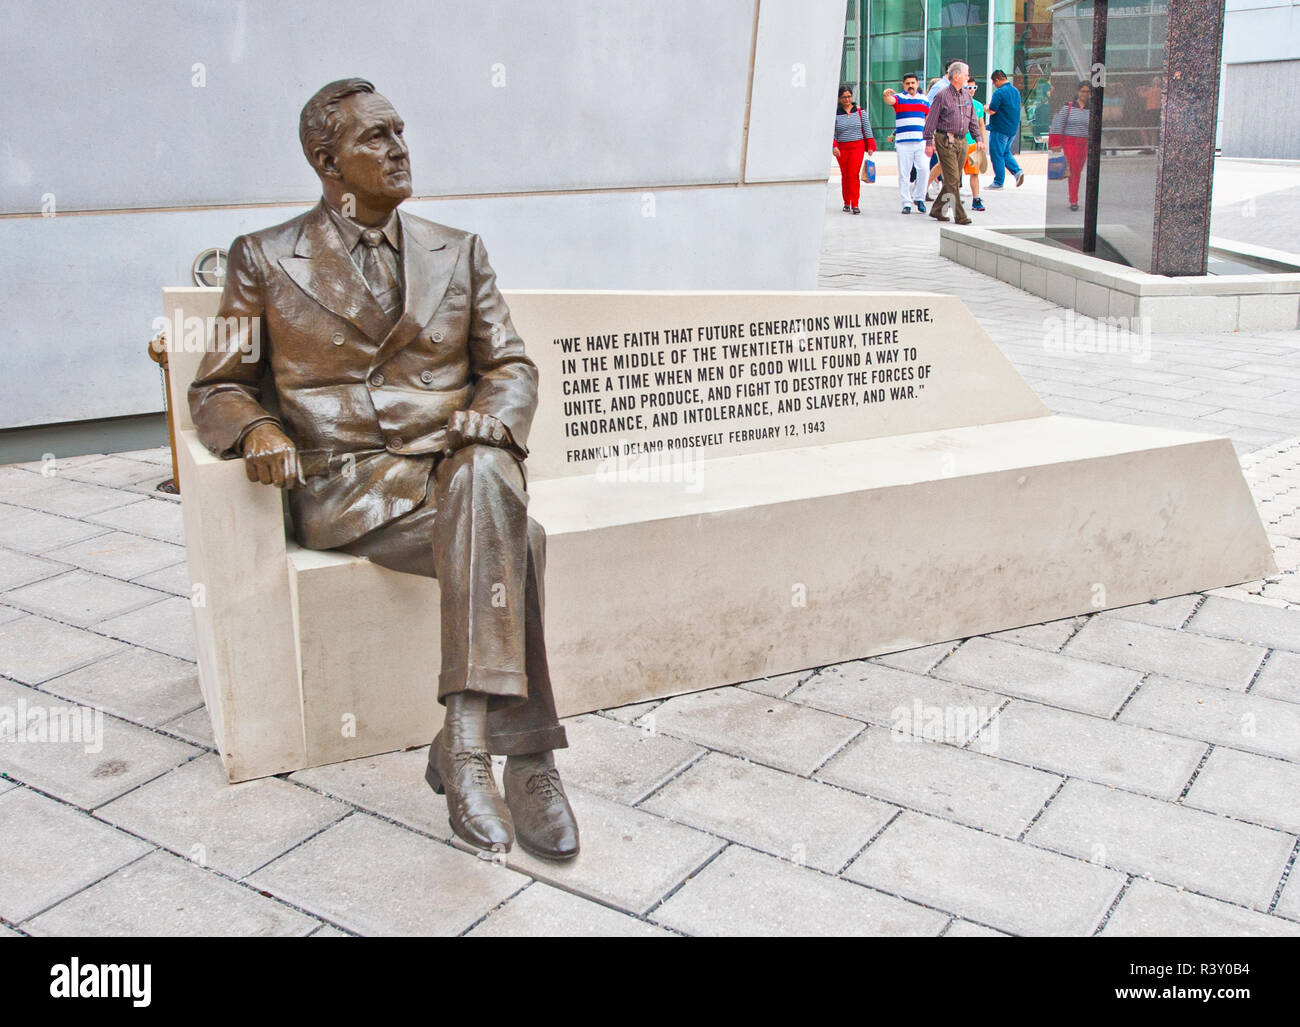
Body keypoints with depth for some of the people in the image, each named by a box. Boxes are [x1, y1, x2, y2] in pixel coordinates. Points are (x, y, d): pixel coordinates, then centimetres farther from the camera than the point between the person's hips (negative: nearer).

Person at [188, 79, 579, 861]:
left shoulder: (459, 252, 19)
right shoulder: (265, 259, 11)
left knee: (485, 476, -37)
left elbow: (512, 364, 16)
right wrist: (257, 429, -14)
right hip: (346, 483, -2)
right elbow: (218, 387, 11)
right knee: (511, 540, -32)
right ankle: (525, 755, -27)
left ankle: (466, 743, -37)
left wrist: (493, 411, -9)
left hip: (456, 464, 3)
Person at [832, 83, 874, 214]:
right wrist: (834, 146, -13)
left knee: (854, 174, -13)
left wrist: (870, 147, 3)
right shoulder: (835, 113, 3)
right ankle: (846, 203, 17)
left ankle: (855, 204, -12)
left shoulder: (860, 111, 6)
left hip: (857, 146, -1)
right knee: (844, 175, 5)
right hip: (841, 148, 1)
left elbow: (867, 130, 8)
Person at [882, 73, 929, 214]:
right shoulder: (899, 98, 4)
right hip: (903, 142, -2)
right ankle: (906, 203, 5)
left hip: (921, 141, 2)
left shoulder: (924, 100, 16)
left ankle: (919, 198, 9)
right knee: (904, 173, -1)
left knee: (924, 169, -8)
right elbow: (890, 100, -19)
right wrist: (886, 95, -42)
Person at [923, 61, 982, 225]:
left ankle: (937, 211, 19)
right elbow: (931, 120, -6)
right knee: (952, 180, -9)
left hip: (962, 141, 7)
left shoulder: (966, 95, 14)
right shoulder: (942, 96, -6)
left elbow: (972, 120, 21)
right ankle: (959, 215, -7)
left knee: (954, 180, 8)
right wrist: (929, 142, -11)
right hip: (946, 141, -7)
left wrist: (978, 138, 14)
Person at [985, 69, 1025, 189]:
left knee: (997, 154, 1)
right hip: (1013, 128, 8)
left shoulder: (999, 92, -16)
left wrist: (986, 108, 3)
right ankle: (1017, 171, 3)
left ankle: (999, 182, 4)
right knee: (1006, 152, 21)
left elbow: (992, 111, -19)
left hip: (1000, 129, -8)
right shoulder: (1016, 91, 11)